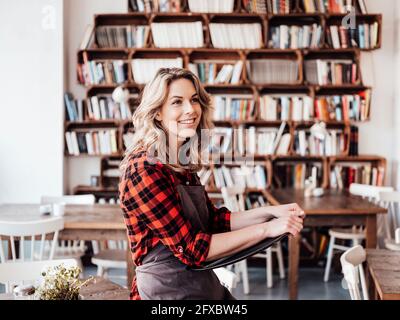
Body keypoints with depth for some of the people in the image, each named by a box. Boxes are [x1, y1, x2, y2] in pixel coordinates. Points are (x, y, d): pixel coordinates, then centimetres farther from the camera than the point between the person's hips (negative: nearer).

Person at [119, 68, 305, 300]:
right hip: (169, 291, -7)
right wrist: (266, 229, -18)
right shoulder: (144, 170, -19)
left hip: (207, 286, 7)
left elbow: (214, 221, 10)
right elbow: (191, 248, -20)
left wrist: (271, 211, -1)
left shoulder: (182, 164, 6)